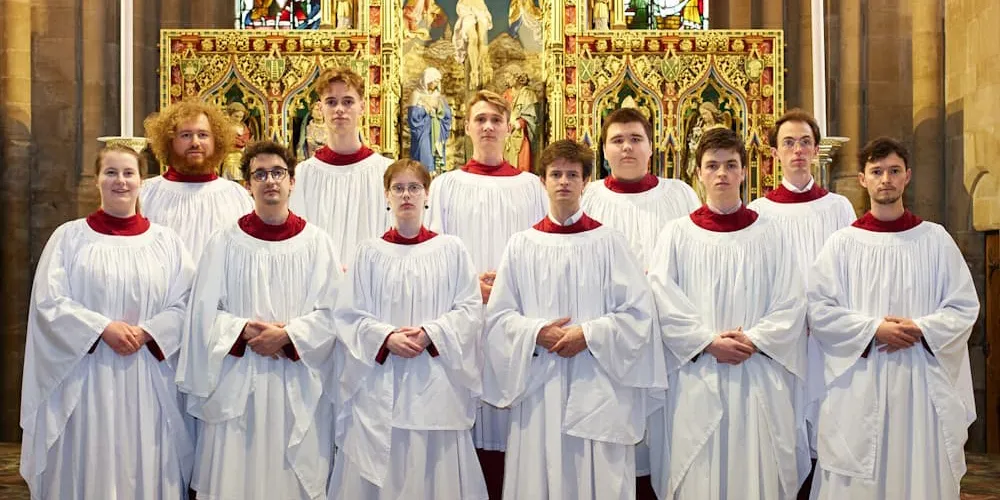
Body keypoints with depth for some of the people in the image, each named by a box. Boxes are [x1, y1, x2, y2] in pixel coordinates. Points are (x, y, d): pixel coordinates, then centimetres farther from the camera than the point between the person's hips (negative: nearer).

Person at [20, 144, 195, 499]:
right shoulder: (69, 237, 4)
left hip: (149, 383, 1)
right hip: (86, 379, -1)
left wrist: (146, 332, -14)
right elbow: (49, 301, -4)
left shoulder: (165, 241, 7)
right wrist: (104, 328, -15)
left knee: (145, 469, 4)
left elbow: (188, 302, 1)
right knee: (88, 467, 3)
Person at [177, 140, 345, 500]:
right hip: (237, 385, 0)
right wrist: (245, 331, -14)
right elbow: (205, 312, 0)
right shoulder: (225, 242, 3)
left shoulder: (316, 241, 3)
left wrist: (286, 335, -14)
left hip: (299, 386, 0)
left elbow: (330, 312, -2)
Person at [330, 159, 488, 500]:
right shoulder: (369, 252, 7)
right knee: (377, 472, 2)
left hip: (437, 381, 0)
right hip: (380, 383, 1)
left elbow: (470, 309, 0)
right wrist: (387, 338, -15)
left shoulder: (451, 249, 6)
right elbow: (353, 314, 3)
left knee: (435, 470, 1)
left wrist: (430, 334, -14)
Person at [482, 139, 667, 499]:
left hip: (597, 384, -1)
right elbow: (498, 315, 5)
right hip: (539, 384, 1)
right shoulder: (522, 245, 6)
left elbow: (637, 310, -3)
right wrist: (538, 333, -12)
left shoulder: (608, 242, 2)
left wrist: (588, 334, -14)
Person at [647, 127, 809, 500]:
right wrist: (709, 342, -12)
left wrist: (754, 340, -11)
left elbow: (790, 304, 2)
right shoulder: (677, 234, 5)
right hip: (697, 379, 0)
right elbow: (664, 301, -3)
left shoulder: (769, 234, 8)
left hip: (758, 380, 1)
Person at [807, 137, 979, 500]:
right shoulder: (843, 243, 2)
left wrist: (921, 329, -12)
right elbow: (819, 309, -4)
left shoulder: (935, 239, 5)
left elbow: (965, 306, 3)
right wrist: (874, 329, -14)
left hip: (923, 384, 1)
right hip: (859, 386, -1)